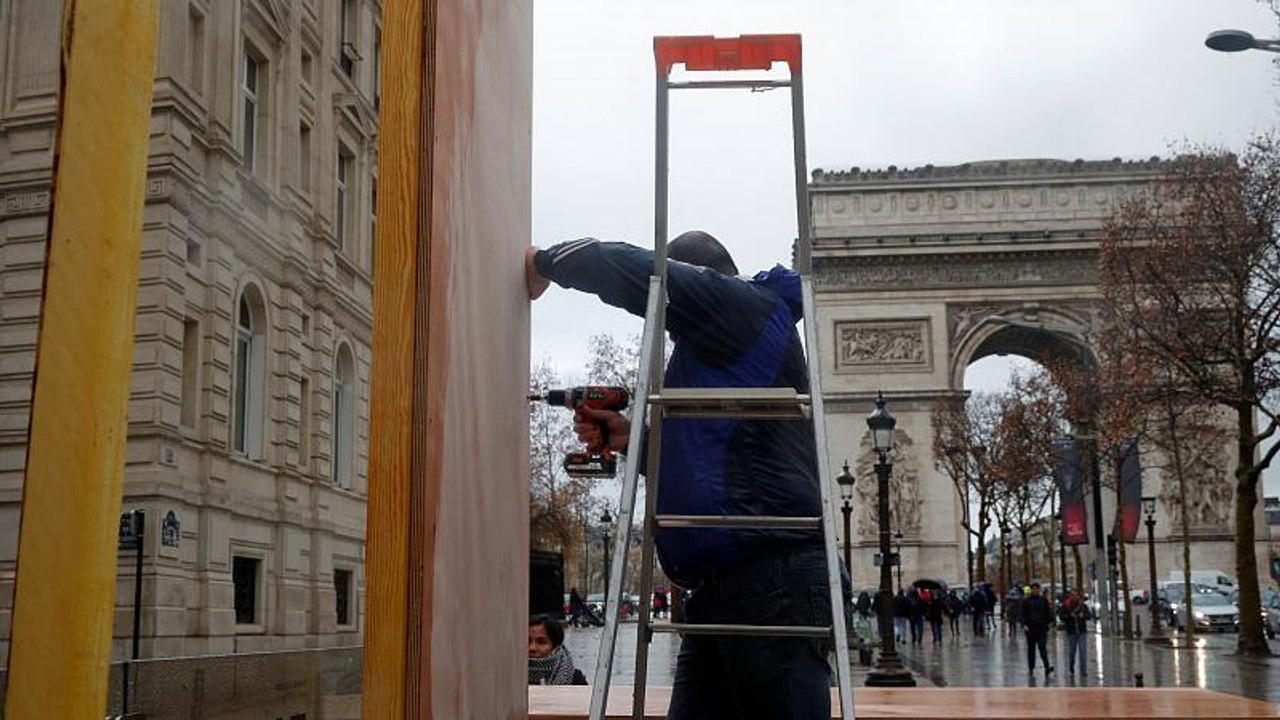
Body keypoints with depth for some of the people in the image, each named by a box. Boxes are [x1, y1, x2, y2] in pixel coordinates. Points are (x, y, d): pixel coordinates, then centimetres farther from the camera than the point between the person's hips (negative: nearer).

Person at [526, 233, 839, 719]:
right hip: (724, 587, 10)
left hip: (773, 577, -10)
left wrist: (546, 261, 7)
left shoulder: (745, 305, -1)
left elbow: (632, 270, -9)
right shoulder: (720, 349, 28)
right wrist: (631, 438, 17)